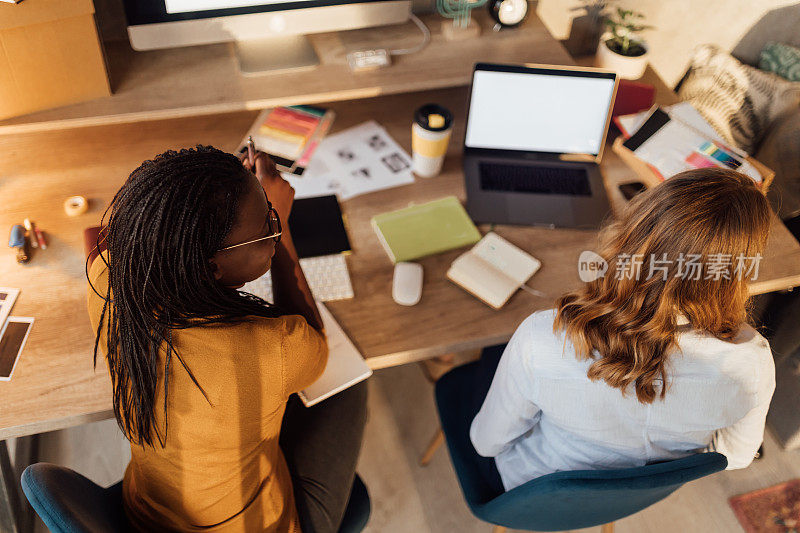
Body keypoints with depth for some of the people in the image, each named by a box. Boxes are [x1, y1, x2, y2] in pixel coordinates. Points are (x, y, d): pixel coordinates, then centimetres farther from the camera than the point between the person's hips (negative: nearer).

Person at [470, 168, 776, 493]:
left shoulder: (542, 342, -42)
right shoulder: (751, 363, -33)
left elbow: (488, 441, -21)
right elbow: (735, 455, -9)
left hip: (534, 489, -3)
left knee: (489, 359, 25)